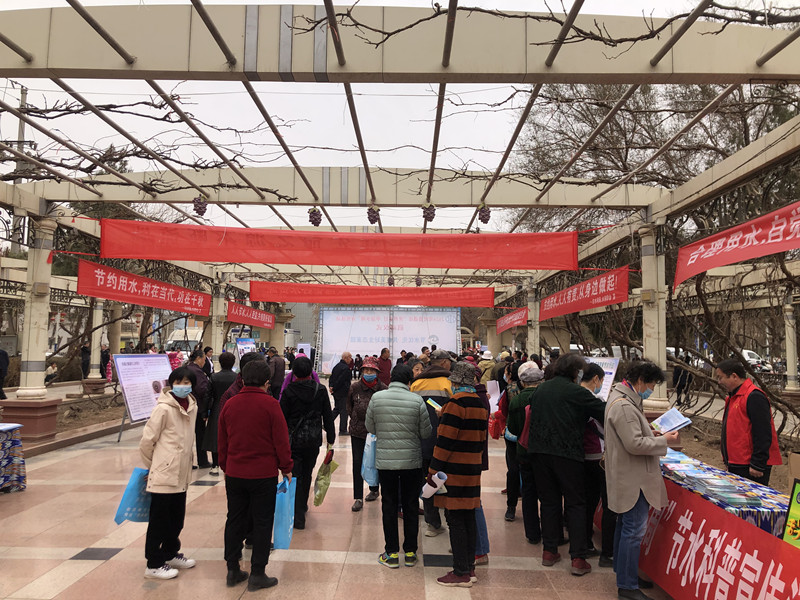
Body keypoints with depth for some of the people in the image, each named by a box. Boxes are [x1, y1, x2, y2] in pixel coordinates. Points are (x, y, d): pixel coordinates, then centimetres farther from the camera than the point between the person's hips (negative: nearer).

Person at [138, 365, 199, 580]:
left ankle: (170, 554, 36)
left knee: (177, 518, 19)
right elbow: (147, 440, -12)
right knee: (159, 520, 5)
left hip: (181, 475, 7)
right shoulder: (163, 408, -17)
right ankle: (154, 565, 17)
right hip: (164, 474, -7)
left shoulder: (192, 407, 5)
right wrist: (152, 465, 0)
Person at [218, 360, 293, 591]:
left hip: (234, 474, 5)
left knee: (235, 520, 15)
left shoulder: (229, 404, 2)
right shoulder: (270, 404, -13)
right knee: (262, 522, 5)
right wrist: (286, 468, 1)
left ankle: (233, 570, 24)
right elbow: (281, 440, -10)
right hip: (264, 474, -5)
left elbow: (222, 442, 10)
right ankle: (257, 574, 11)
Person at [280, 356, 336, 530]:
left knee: (294, 476, 3)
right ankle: (303, 505, 40)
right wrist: (331, 439, 8)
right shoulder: (320, 390, -4)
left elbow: (282, 418, -7)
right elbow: (328, 416, 1)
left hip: (294, 441, -3)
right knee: (307, 475, 22)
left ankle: (298, 517, -2)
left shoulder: (289, 391, -12)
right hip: (314, 441, 3)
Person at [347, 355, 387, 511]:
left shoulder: (383, 389, -10)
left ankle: (374, 490, 35)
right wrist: (355, 418, 11)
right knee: (357, 463, -1)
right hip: (357, 431, 1)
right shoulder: (355, 387, -4)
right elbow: (349, 406, 12)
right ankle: (358, 498, 6)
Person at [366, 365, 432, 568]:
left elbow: (370, 428, 4)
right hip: (412, 460, 0)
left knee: (389, 505, 11)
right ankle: (410, 553, 21)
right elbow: (426, 433, -4)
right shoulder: (416, 400, -10)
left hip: (385, 460, 1)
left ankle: (392, 553, 17)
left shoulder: (376, 398, -7)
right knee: (411, 506, 12)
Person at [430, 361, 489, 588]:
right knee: (469, 518, 14)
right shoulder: (481, 404, 10)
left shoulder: (456, 404, -16)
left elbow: (445, 441, -18)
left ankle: (461, 573, 5)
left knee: (455, 520, -1)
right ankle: (470, 567, 23)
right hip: (473, 470, 8)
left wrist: (433, 470, -14)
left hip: (454, 471, -8)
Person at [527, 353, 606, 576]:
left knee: (549, 501, 15)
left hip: (540, 452, 5)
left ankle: (549, 551, 20)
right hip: (567, 453, -5)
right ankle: (578, 559, 4)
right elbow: (604, 412, -7)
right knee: (576, 504, 5)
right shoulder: (576, 392, -8)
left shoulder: (541, 389, 11)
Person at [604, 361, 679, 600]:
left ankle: (623, 574, 34)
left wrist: (652, 433, 8)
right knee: (633, 531, -3)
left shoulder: (622, 399, 12)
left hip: (628, 478, 11)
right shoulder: (624, 406, -23)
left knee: (625, 526, 20)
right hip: (633, 480, -11)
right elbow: (635, 444, -26)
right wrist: (663, 441, -14)